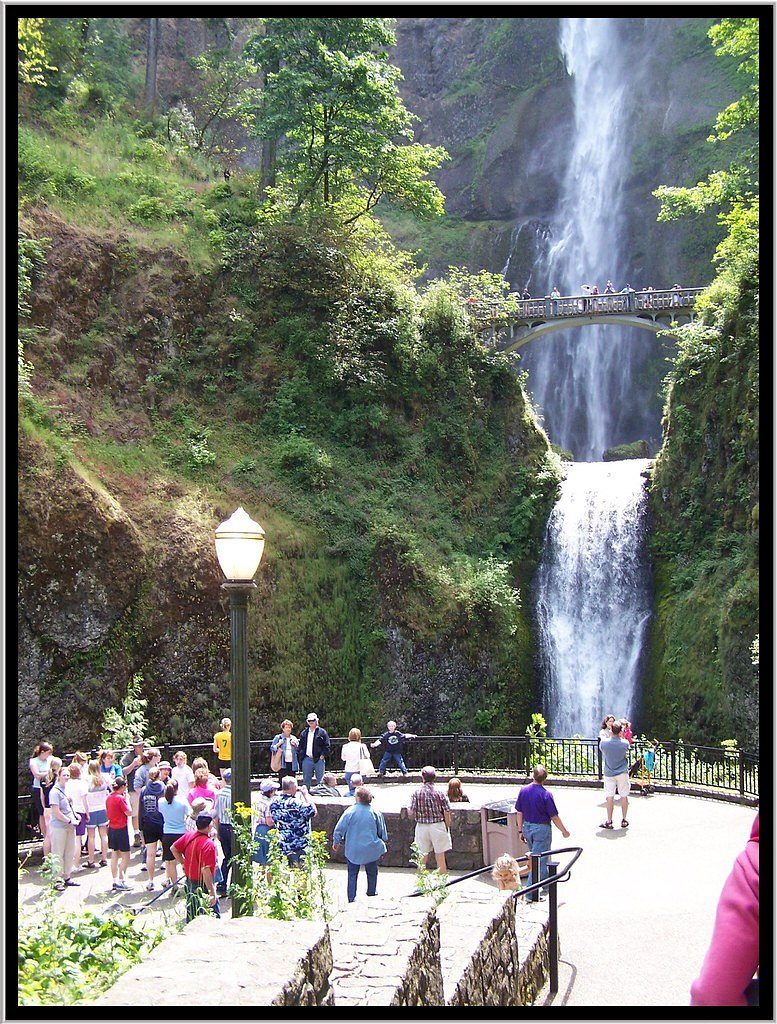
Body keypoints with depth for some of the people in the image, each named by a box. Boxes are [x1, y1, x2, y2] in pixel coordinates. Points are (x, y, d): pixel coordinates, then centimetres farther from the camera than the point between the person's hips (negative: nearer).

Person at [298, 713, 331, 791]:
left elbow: (327, 745, -3)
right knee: (306, 780, 8)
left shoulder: (322, 732, 0)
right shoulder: (304, 733, 12)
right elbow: (301, 745, 19)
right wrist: (302, 753, 5)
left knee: (320, 779, 1)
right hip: (307, 759, 4)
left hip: (319, 759, -4)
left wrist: (323, 755, -10)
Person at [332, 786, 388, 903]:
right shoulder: (375, 813, -7)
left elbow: (339, 829, -7)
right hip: (372, 849, 1)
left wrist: (336, 842, 8)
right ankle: (372, 892, 32)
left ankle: (351, 898, 7)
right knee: (372, 872, 19)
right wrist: (382, 842, 23)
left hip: (353, 849, -1)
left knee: (352, 873, 9)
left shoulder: (350, 812, -14)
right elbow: (383, 832, 5)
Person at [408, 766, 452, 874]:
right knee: (440, 857, 8)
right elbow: (447, 813, -7)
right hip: (438, 826, -1)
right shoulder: (440, 793, -9)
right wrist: (447, 828, 6)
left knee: (423, 857, 13)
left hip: (422, 827, 1)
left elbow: (411, 813, -6)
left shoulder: (416, 793, -7)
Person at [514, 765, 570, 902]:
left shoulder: (523, 790, -4)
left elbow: (519, 812, 3)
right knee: (538, 861, -1)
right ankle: (531, 894, -2)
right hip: (542, 829, -6)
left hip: (527, 827, 6)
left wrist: (521, 830, 13)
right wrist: (564, 831, 1)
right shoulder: (546, 795, -18)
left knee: (538, 858, 23)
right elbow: (554, 817, -13)